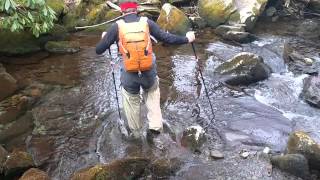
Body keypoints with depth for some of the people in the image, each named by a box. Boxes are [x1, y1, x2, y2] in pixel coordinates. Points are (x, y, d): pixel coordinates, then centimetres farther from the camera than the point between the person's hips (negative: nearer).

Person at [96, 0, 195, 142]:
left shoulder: (117, 26, -7)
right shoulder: (147, 22, -6)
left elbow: (99, 50, -3)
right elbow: (167, 38, -3)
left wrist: (104, 37, 19)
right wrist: (187, 39, 12)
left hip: (129, 76, 0)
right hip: (149, 73, 1)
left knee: (131, 100, 24)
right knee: (152, 93, 29)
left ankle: (135, 131, 41)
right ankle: (155, 126, 20)